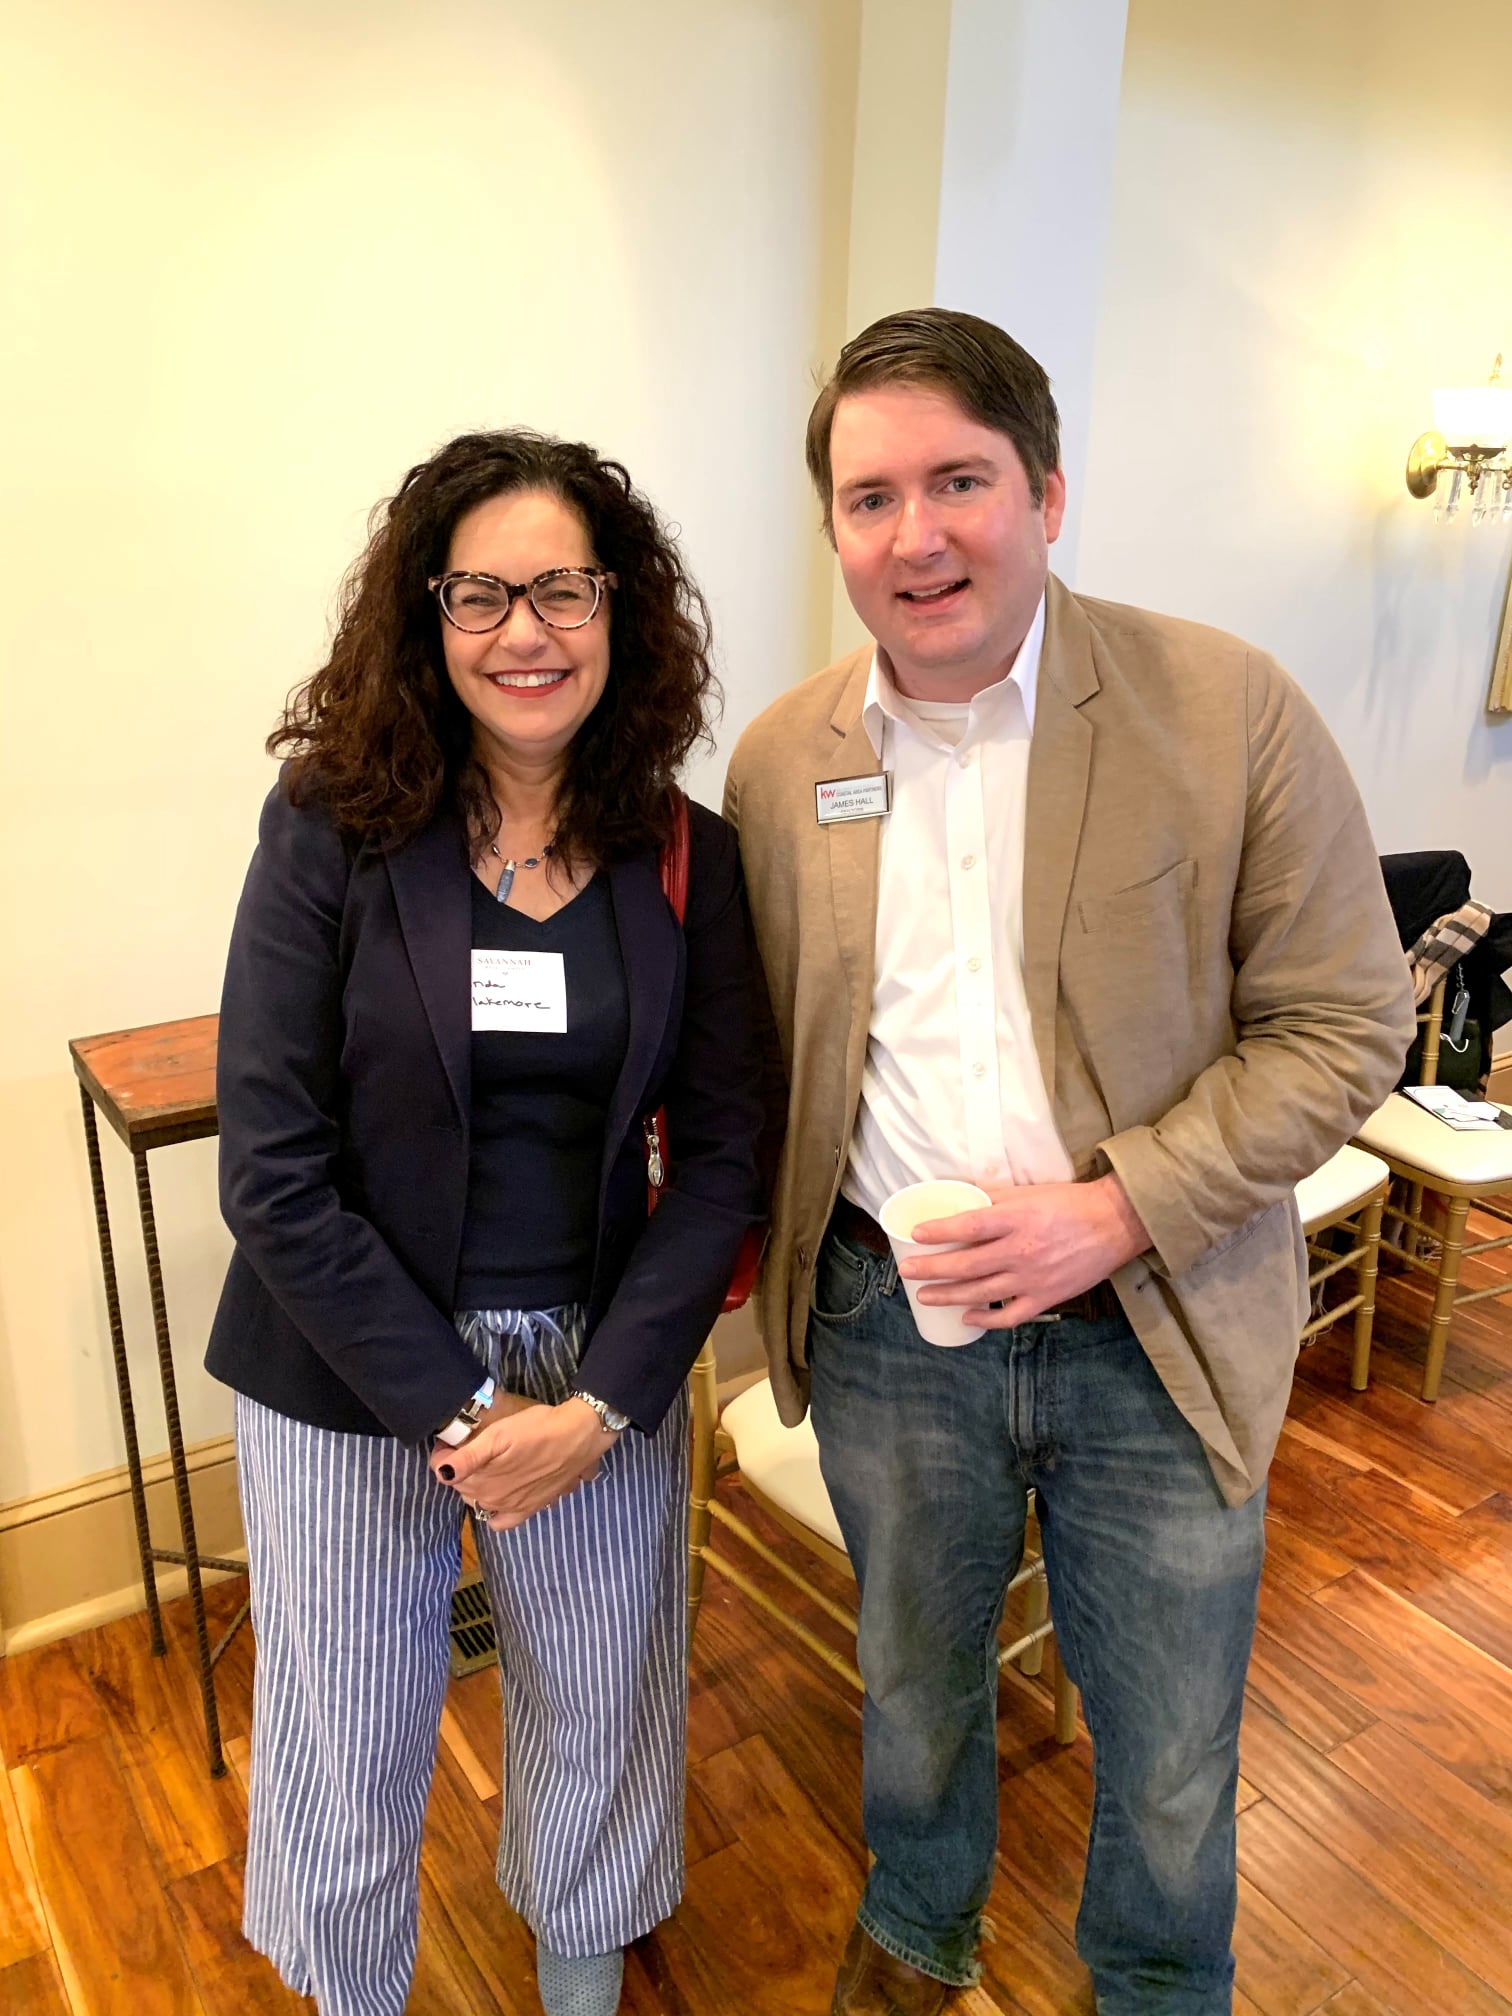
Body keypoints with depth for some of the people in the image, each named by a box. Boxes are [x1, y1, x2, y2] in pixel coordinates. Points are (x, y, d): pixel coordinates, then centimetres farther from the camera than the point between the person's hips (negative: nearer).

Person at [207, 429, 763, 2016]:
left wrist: (603, 1402, -13)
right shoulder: (331, 828, -12)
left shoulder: (685, 856, -5)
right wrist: (455, 1405, -14)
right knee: (352, 1756, 18)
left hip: (610, 1373, 2)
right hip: (352, 1377, -1)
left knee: (600, 1730, 21)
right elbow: (273, 1173, -13)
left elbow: (719, 1154, -4)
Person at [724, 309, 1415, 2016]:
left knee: (1169, 1757, 19)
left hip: (1154, 1332, -1)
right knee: (914, 1681, 26)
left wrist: (1118, 1210, -19)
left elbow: (1340, 1023, -10)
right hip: (884, 1320, 2)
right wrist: (756, 1241, -1)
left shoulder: (1227, 709, -12)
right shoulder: (779, 759, -2)